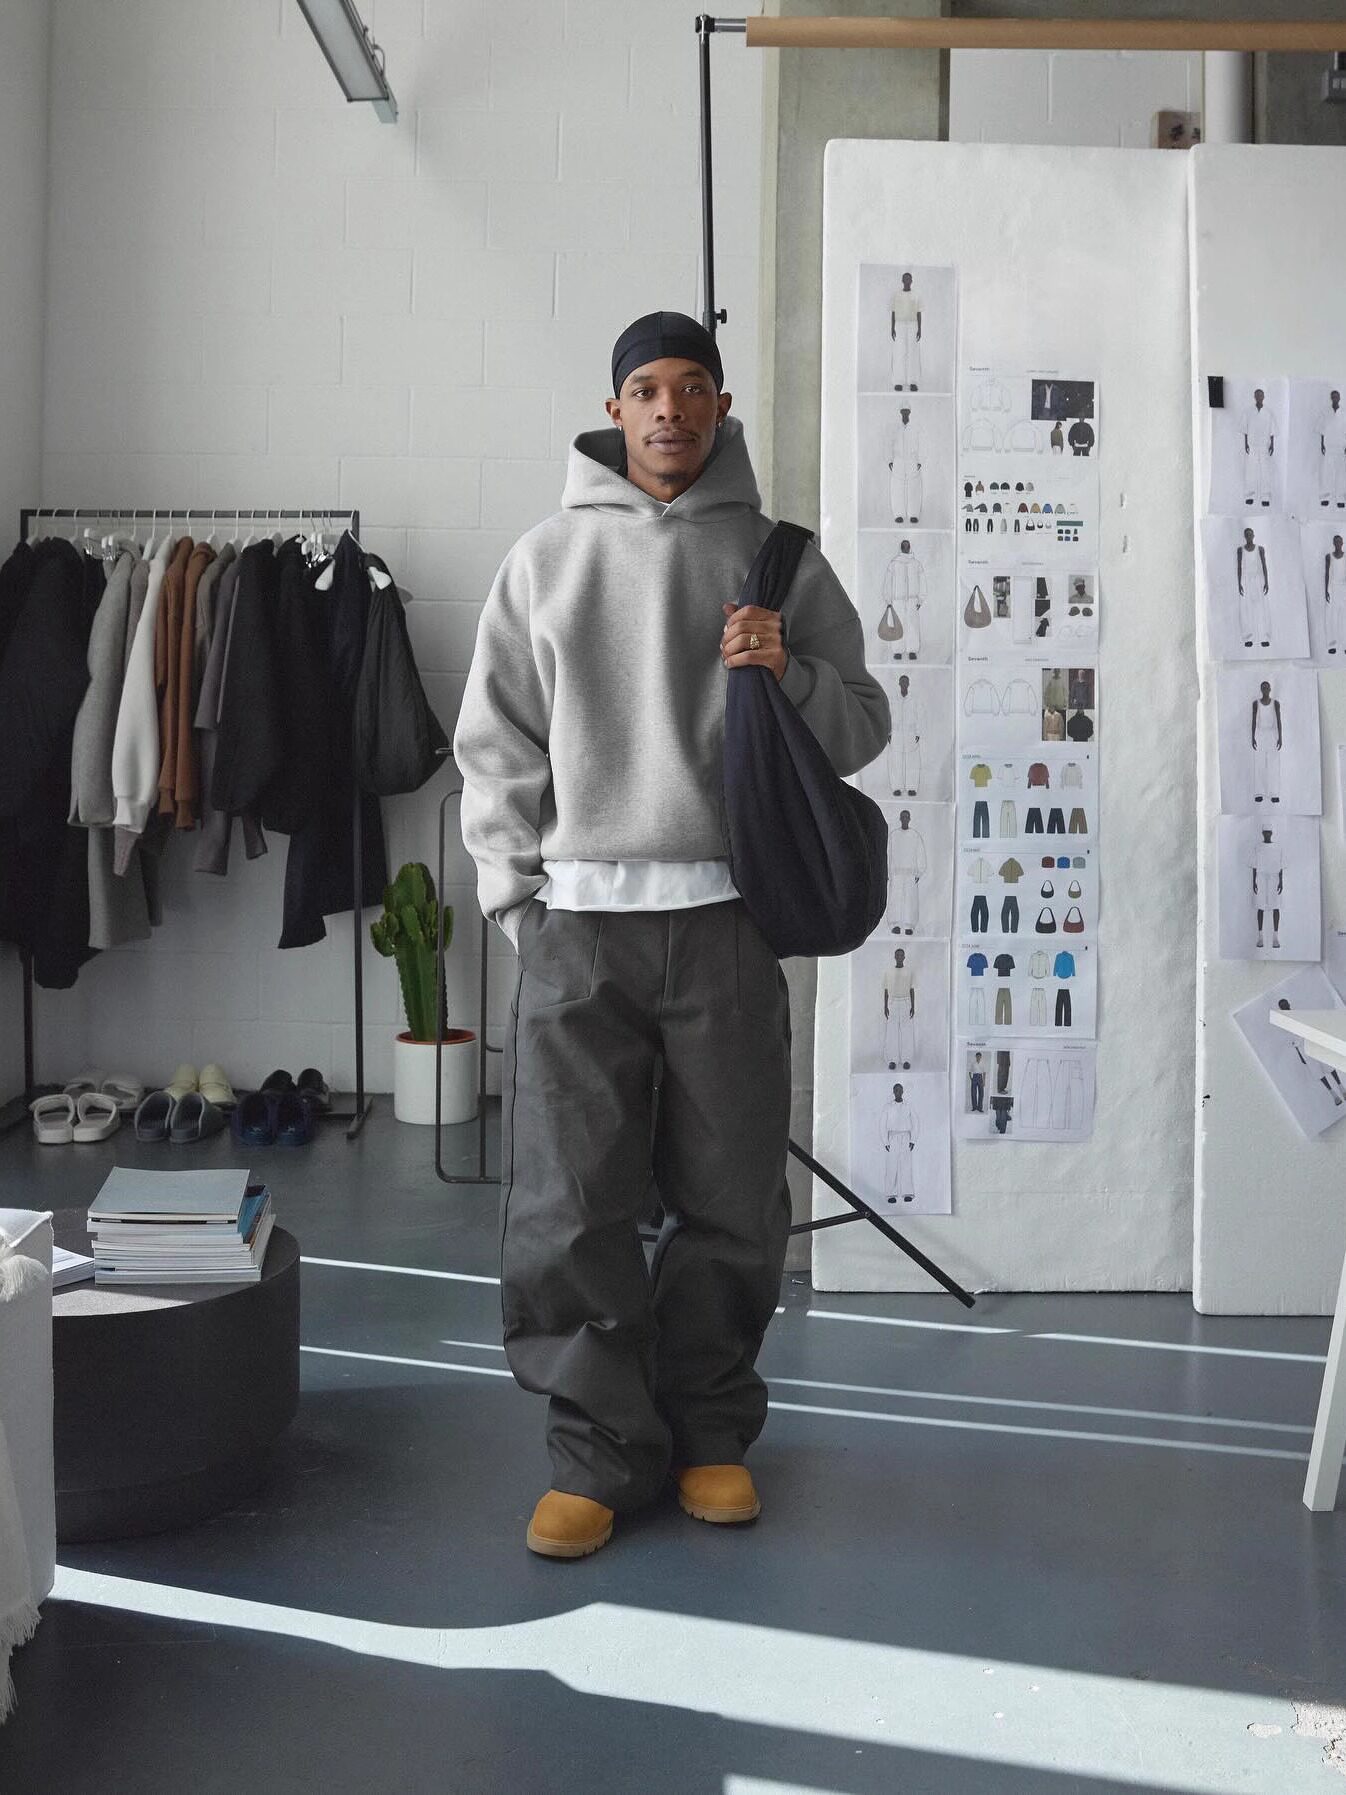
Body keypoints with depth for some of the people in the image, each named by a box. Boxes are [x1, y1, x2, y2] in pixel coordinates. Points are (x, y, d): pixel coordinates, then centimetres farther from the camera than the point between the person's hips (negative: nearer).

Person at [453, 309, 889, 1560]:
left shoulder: (778, 559, 9)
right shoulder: (547, 559, 9)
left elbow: (862, 725, 10)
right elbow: (496, 745, 9)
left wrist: (789, 676, -10)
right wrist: (516, 895, 0)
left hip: (726, 915, 0)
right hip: (578, 917, 0)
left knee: (732, 1200, 6)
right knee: (568, 1205, -1)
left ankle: (710, 1431, 23)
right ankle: (601, 1449, 13)